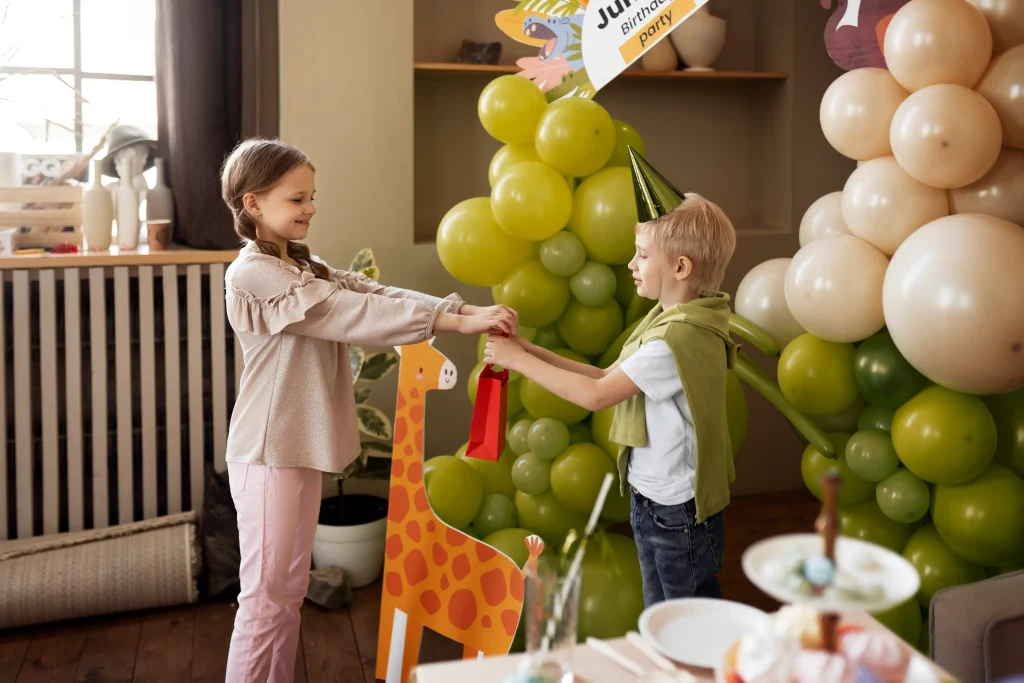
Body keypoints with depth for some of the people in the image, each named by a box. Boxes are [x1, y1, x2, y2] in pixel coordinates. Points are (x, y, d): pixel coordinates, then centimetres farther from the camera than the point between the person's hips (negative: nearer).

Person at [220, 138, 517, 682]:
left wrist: (465, 310, -14)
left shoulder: (302, 268, 12)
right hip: (269, 453, -9)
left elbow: (374, 291, 0)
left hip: (300, 449, 9)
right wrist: (457, 323, -26)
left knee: (291, 589, 17)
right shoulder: (252, 274, -17)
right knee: (265, 596, 1)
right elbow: (354, 312, -24)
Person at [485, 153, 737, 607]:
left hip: (678, 511, -10)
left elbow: (596, 395, -23)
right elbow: (610, 379, 5)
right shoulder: (666, 319, 6)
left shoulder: (679, 338, -25)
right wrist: (534, 353, -2)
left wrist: (519, 361, -15)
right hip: (653, 500, 10)